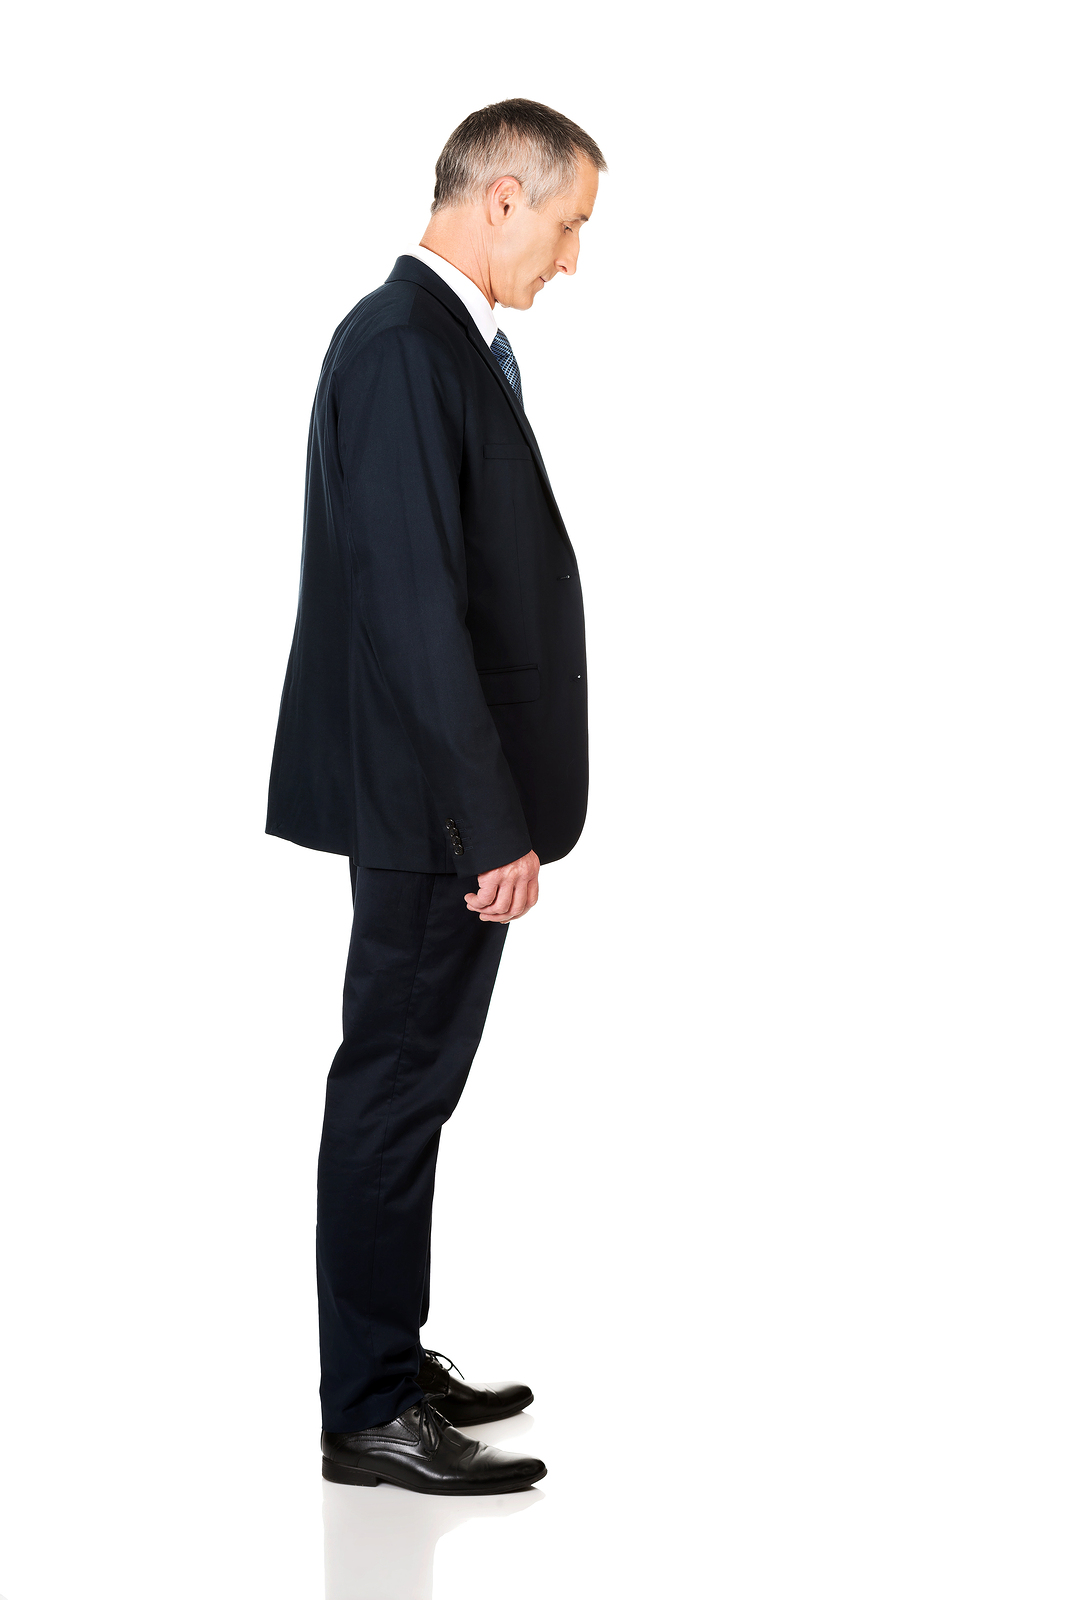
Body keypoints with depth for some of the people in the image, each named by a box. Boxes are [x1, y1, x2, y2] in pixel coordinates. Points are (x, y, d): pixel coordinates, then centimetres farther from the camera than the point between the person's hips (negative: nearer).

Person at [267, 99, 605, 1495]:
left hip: (454, 804, 10)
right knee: (395, 1090, -1)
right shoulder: (406, 349, -18)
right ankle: (371, 1416, 9)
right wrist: (492, 824, -21)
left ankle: (391, 1360, 30)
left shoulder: (443, 342, 14)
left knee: (407, 1087, 17)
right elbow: (416, 610, -23)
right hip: (433, 805, -10)